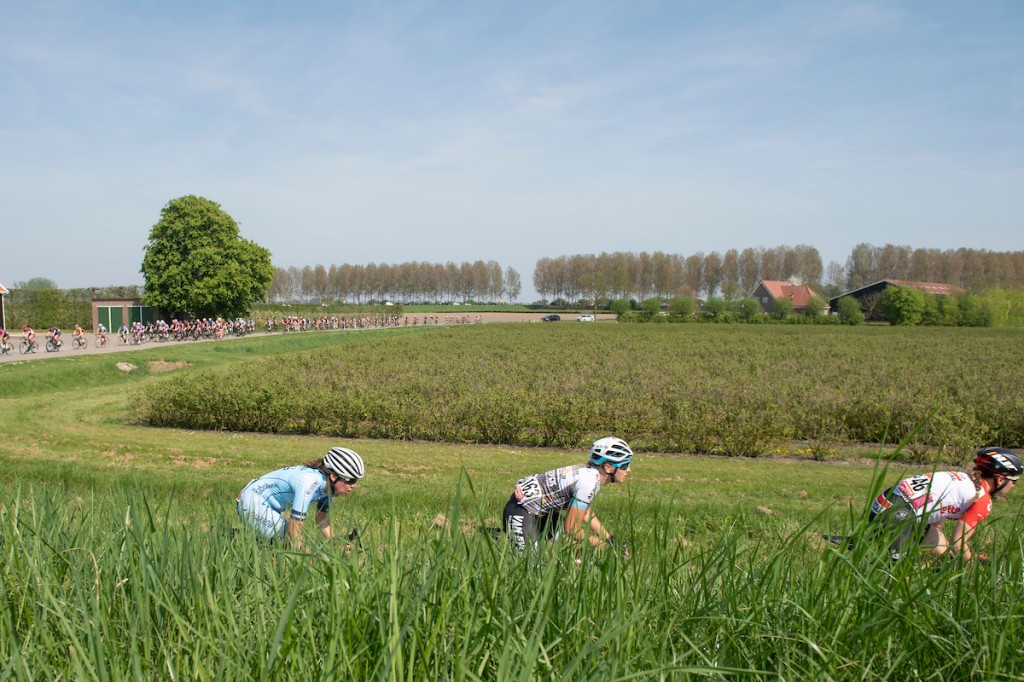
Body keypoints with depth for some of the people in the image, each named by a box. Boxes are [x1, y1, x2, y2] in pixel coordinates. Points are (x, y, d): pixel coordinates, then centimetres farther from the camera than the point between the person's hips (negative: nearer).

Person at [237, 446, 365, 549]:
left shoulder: (329, 484, -8)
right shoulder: (310, 482, -34)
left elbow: (322, 518, 7)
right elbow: (294, 531, -34)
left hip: (268, 506, 9)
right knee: (290, 542, -20)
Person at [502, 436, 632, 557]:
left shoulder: (590, 472, 2)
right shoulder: (589, 482, -27)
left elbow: (587, 515, 14)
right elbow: (571, 529, -23)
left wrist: (612, 541, 7)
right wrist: (604, 545, -11)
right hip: (520, 508, -10)